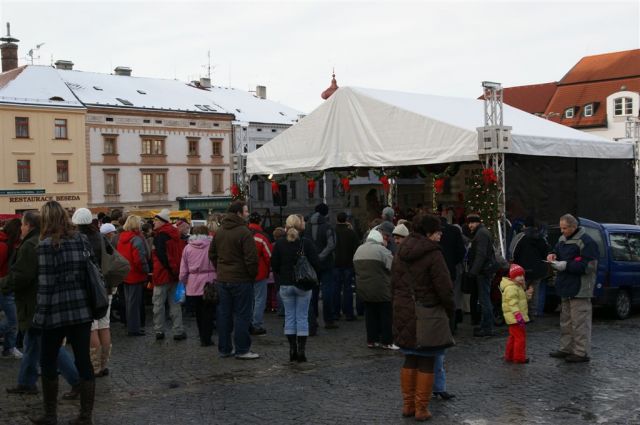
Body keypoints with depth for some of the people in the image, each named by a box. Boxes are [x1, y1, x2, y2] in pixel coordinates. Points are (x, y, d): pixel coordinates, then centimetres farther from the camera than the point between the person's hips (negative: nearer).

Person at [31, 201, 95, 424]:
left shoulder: (46, 245, -10)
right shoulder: (82, 239, 7)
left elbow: (45, 285, -12)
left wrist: (40, 315, -7)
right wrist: (91, 304, 13)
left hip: (56, 312, -5)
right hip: (82, 310, 5)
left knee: (48, 362, 12)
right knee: (83, 361, 6)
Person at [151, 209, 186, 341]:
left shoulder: (160, 236, -11)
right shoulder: (175, 234, 11)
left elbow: (161, 255, -19)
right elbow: (181, 254, 14)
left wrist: (170, 269, -11)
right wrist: (175, 270, 12)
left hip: (162, 274, -7)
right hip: (175, 275, 7)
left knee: (158, 304, 4)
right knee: (175, 304, 10)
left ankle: (159, 331, 7)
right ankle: (178, 331, 8)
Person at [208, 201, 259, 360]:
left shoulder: (219, 232, 10)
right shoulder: (244, 232, -15)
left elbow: (212, 254, 17)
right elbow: (251, 258, -18)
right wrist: (253, 274, -4)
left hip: (222, 279, 7)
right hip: (241, 280, -7)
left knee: (224, 314, 11)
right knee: (242, 315, -1)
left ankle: (224, 348, 18)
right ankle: (242, 350, 3)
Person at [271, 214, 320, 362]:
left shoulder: (279, 243, -3)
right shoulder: (307, 243, -9)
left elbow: (274, 265, 0)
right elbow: (316, 264, -9)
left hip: (285, 285, 2)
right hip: (303, 285, -2)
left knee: (289, 316, 10)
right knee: (302, 317, 4)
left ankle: (292, 350, 10)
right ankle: (301, 350, 3)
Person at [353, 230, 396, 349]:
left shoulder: (359, 249, 9)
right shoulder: (381, 250, -14)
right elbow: (393, 268, -13)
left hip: (363, 289, 7)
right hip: (382, 290, -7)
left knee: (370, 314, 14)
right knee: (386, 315, 4)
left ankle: (371, 340, 18)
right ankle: (387, 341, 7)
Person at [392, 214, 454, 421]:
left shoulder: (401, 253, 9)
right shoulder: (433, 254, -15)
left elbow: (394, 284, 14)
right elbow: (444, 288, -15)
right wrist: (450, 309, 0)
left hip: (404, 314, 7)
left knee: (410, 359, 16)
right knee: (426, 361, 4)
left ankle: (407, 405, 21)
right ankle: (421, 408, 9)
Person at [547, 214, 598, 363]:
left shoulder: (586, 242, -15)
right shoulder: (562, 239, 13)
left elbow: (588, 266, -20)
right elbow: (558, 251, 29)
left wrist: (565, 265, -21)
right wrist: (553, 255, 5)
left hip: (579, 289, -9)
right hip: (566, 288, 9)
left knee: (580, 322, -6)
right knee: (566, 321, 16)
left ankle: (582, 353, 0)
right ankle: (566, 349, 26)